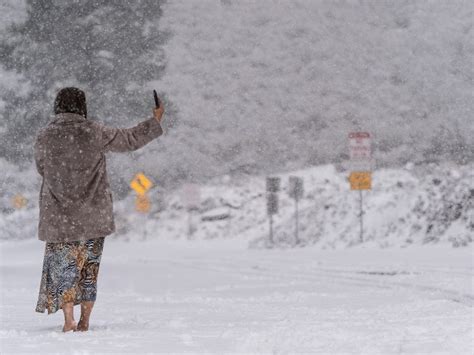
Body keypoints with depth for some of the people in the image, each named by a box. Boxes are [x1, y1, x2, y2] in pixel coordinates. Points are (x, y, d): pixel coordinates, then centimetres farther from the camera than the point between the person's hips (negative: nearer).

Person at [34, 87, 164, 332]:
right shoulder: (94, 133, -7)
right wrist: (156, 121, 17)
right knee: (89, 267, 12)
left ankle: (69, 321, -5)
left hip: (59, 215, 0)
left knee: (63, 266, 6)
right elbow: (130, 140, 3)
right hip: (93, 215, 0)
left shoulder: (44, 137, -5)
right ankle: (84, 321, 12)